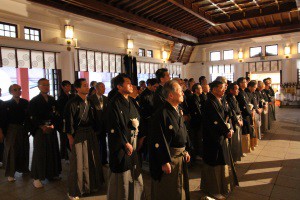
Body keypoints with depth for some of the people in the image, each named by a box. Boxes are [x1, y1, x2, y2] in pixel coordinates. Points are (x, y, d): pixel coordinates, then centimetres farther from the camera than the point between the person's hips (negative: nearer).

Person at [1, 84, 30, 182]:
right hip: (11, 130, -2)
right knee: (11, 151, 4)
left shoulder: (25, 103, 1)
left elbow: (29, 116, 3)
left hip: (23, 129, 3)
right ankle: (10, 174, 16)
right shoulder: (6, 104, -4)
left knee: (24, 149, 13)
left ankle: (23, 168, 32)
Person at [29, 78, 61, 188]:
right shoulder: (34, 101, -1)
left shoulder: (52, 100, 10)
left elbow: (56, 115, 7)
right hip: (40, 130, -4)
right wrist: (42, 127, -15)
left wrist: (53, 125, -9)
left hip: (52, 129, 4)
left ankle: (51, 173, 22)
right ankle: (37, 178, 9)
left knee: (53, 151, 8)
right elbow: (32, 117, -6)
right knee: (39, 153, -1)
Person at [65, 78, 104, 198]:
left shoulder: (90, 102, 8)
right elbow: (69, 122, -10)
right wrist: (70, 138, -11)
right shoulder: (72, 103, -10)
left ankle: (92, 185, 34)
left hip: (91, 134, 6)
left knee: (92, 160, 15)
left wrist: (94, 132, 8)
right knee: (79, 163, 3)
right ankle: (76, 191, 21)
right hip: (78, 135, -6)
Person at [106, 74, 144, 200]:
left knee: (135, 173, 16)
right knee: (122, 175, 6)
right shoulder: (114, 104, -14)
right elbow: (115, 127, -18)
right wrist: (126, 143, -17)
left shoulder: (131, 102, 9)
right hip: (121, 144, -7)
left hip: (134, 142, 8)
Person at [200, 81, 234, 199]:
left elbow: (223, 118, 10)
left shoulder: (218, 101, 9)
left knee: (220, 162, 19)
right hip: (213, 139, -9)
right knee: (215, 164, 5)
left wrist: (228, 129, -3)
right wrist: (228, 131, -8)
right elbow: (218, 121, -20)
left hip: (220, 137, 9)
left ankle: (221, 188, 36)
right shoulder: (210, 103, -20)